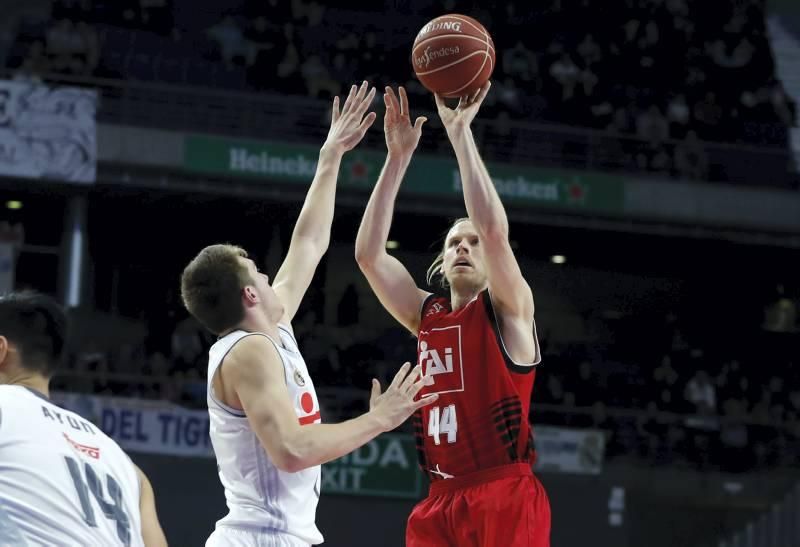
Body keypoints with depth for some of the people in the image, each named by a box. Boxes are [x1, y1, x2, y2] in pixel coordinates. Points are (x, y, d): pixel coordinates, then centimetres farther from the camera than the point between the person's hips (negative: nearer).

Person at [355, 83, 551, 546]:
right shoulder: (426, 315, 17)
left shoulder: (508, 312, 2)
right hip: (441, 503, 6)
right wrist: (399, 156, 0)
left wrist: (461, 134, -13)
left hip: (505, 499, -6)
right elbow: (368, 253, 6)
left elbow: (495, 230, -15)